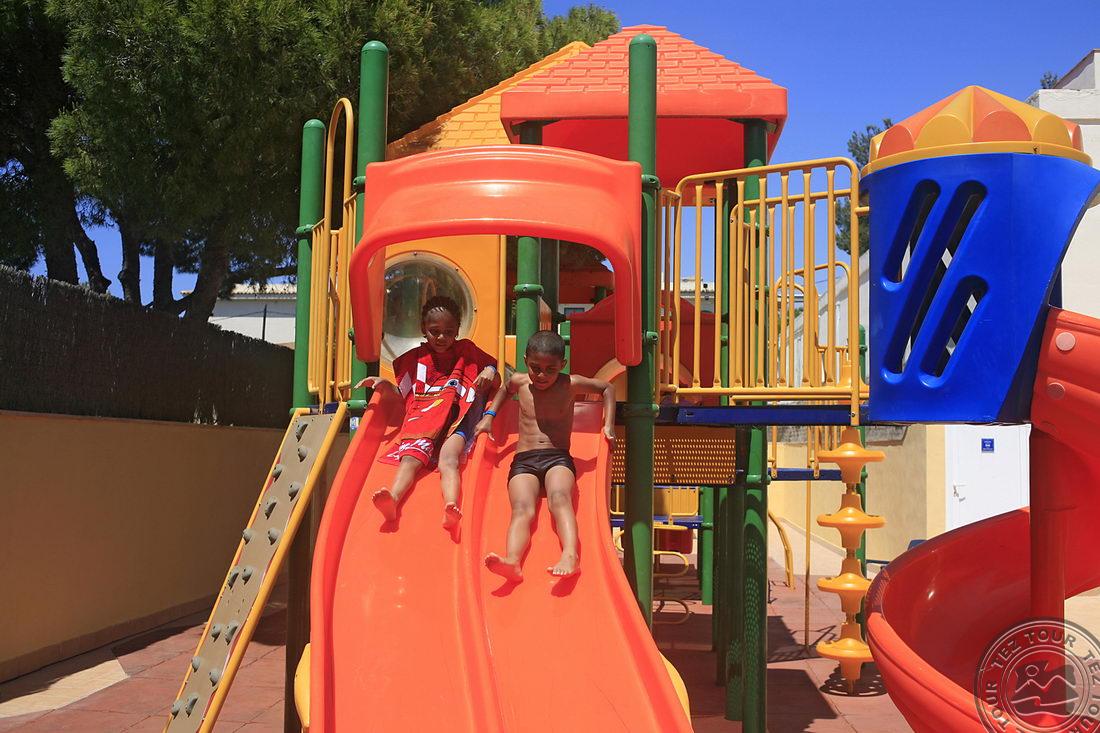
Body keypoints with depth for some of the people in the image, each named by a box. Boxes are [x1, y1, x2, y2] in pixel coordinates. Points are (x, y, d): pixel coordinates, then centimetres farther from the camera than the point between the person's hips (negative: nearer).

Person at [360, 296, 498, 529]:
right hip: (420, 421, 2)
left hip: (454, 421, -2)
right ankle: (392, 498, -55)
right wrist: (383, 383, 11)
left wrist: (490, 372, -4)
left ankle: (451, 509, -57)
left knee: (448, 460, -32)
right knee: (410, 457, -29)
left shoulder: (466, 351, 20)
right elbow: (402, 393, 30)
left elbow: (496, 383, 19)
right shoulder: (415, 358, 23)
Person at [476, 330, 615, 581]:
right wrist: (489, 416, 26)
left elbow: (607, 388, 20)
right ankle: (512, 560, -55)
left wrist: (609, 425, 10)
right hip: (523, 461, 1)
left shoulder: (570, 384, 5)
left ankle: (570, 555, -57)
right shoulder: (520, 382, 12)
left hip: (558, 458, -1)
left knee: (559, 497, -36)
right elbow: (505, 389, 38)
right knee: (522, 509, -28)